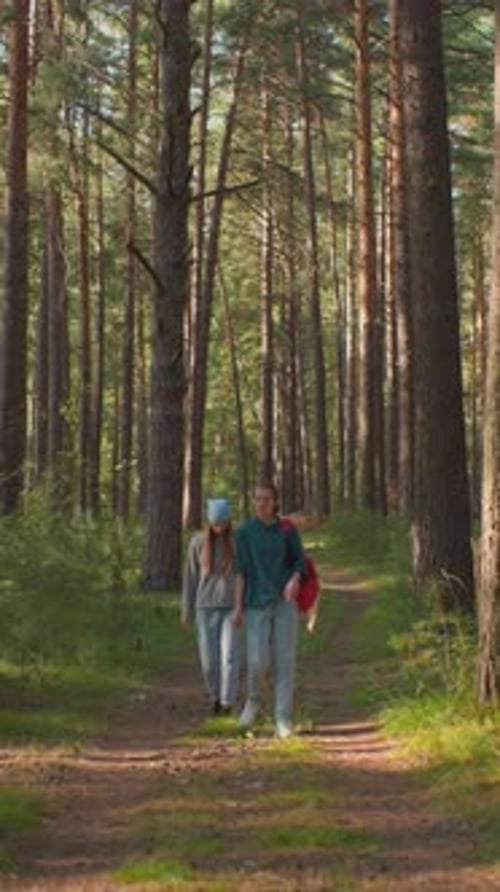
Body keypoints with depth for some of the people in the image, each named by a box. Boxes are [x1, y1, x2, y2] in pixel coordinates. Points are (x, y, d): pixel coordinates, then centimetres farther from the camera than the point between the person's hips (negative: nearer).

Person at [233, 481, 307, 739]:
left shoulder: (288, 531, 3)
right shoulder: (245, 532, 2)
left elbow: (299, 561, 6)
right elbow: (241, 570, 2)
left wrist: (294, 580, -17)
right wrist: (238, 607, -3)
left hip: (285, 602, 1)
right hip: (258, 604, 0)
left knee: (285, 661, -3)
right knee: (257, 662, -8)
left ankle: (283, 720, 2)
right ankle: (253, 700, 23)